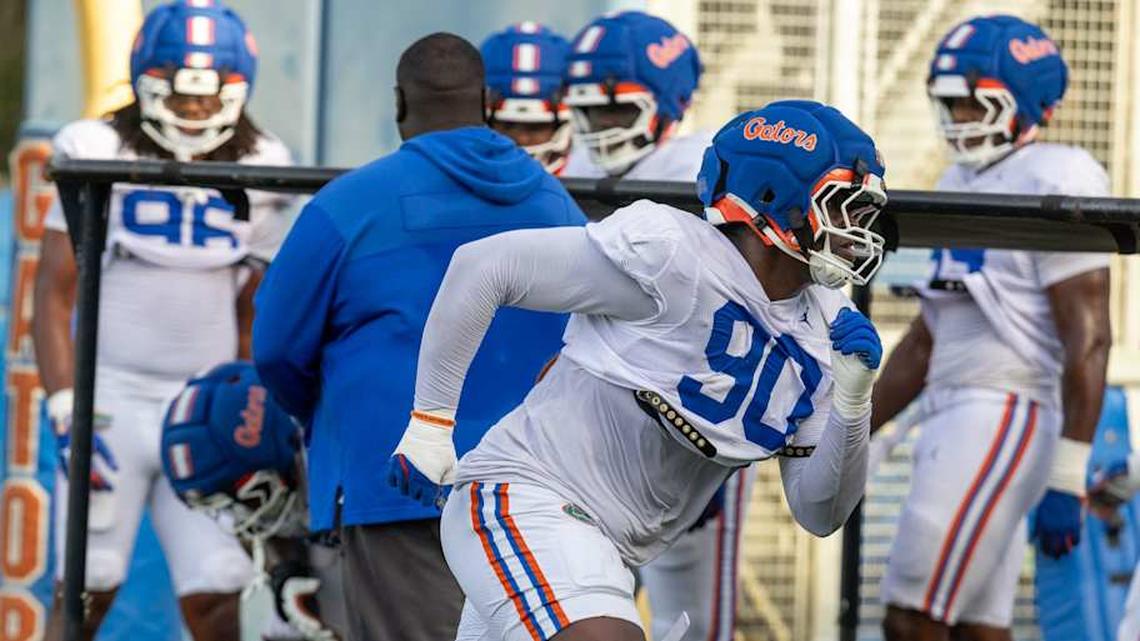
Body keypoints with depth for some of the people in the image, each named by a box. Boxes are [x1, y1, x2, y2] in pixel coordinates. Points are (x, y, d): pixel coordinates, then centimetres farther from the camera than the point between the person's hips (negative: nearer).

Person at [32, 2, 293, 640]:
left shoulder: (259, 174, 7)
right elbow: (55, 295, -2)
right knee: (88, 588, -5)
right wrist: (67, 411, -11)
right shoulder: (101, 157, -3)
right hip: (113, 395, -2)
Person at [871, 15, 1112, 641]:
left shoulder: (1052, 189, -11)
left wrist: (1067, 482, -19)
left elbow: (1088, 342, -15)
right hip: (954, 419, 9)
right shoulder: (963, 185, 17)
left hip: (1002, 419, -9)